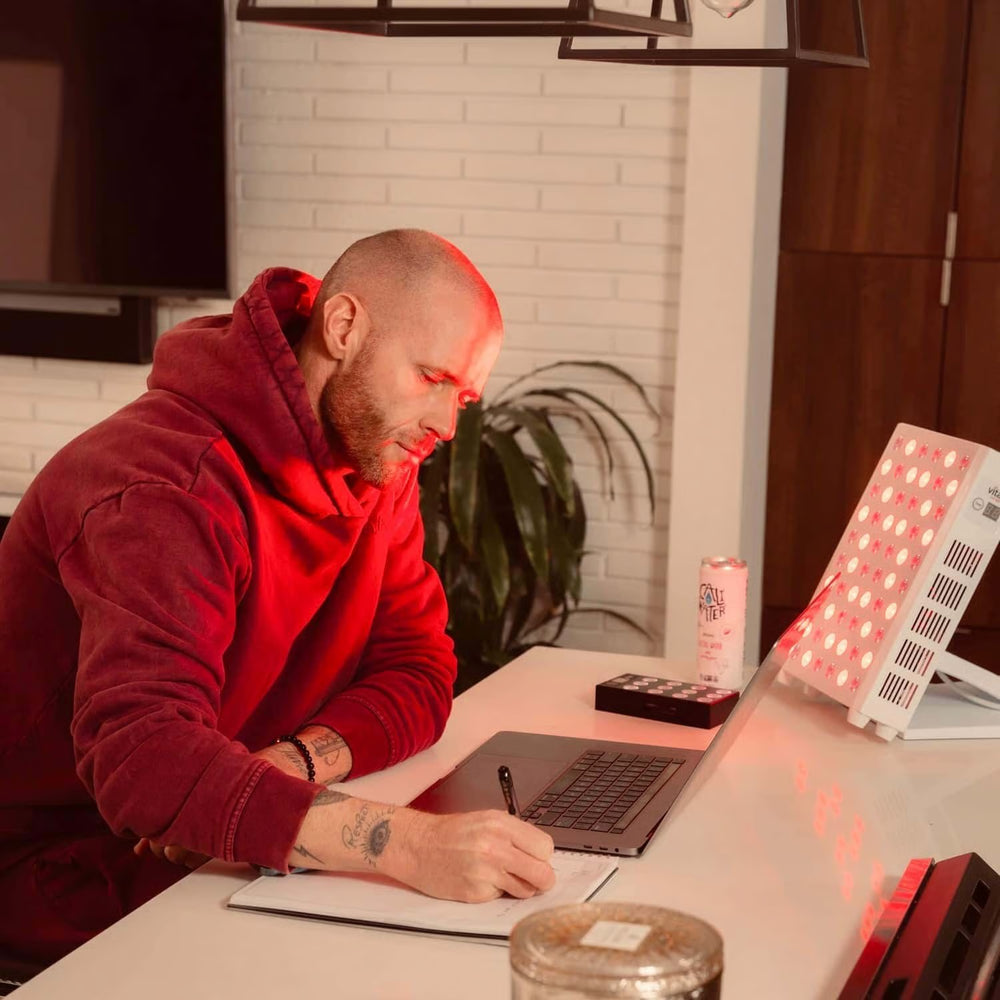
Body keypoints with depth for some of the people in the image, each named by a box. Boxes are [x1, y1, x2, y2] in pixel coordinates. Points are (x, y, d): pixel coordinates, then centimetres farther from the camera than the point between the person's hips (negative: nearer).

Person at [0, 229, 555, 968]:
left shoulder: (379, 457, 2)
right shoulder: (170, 485, -27)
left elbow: (418, 671, -2)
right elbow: (142, 757, -39)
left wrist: (290, 763, -24)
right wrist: (409, 844, -50)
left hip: (216, 846, 7)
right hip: (69, 863, -7)